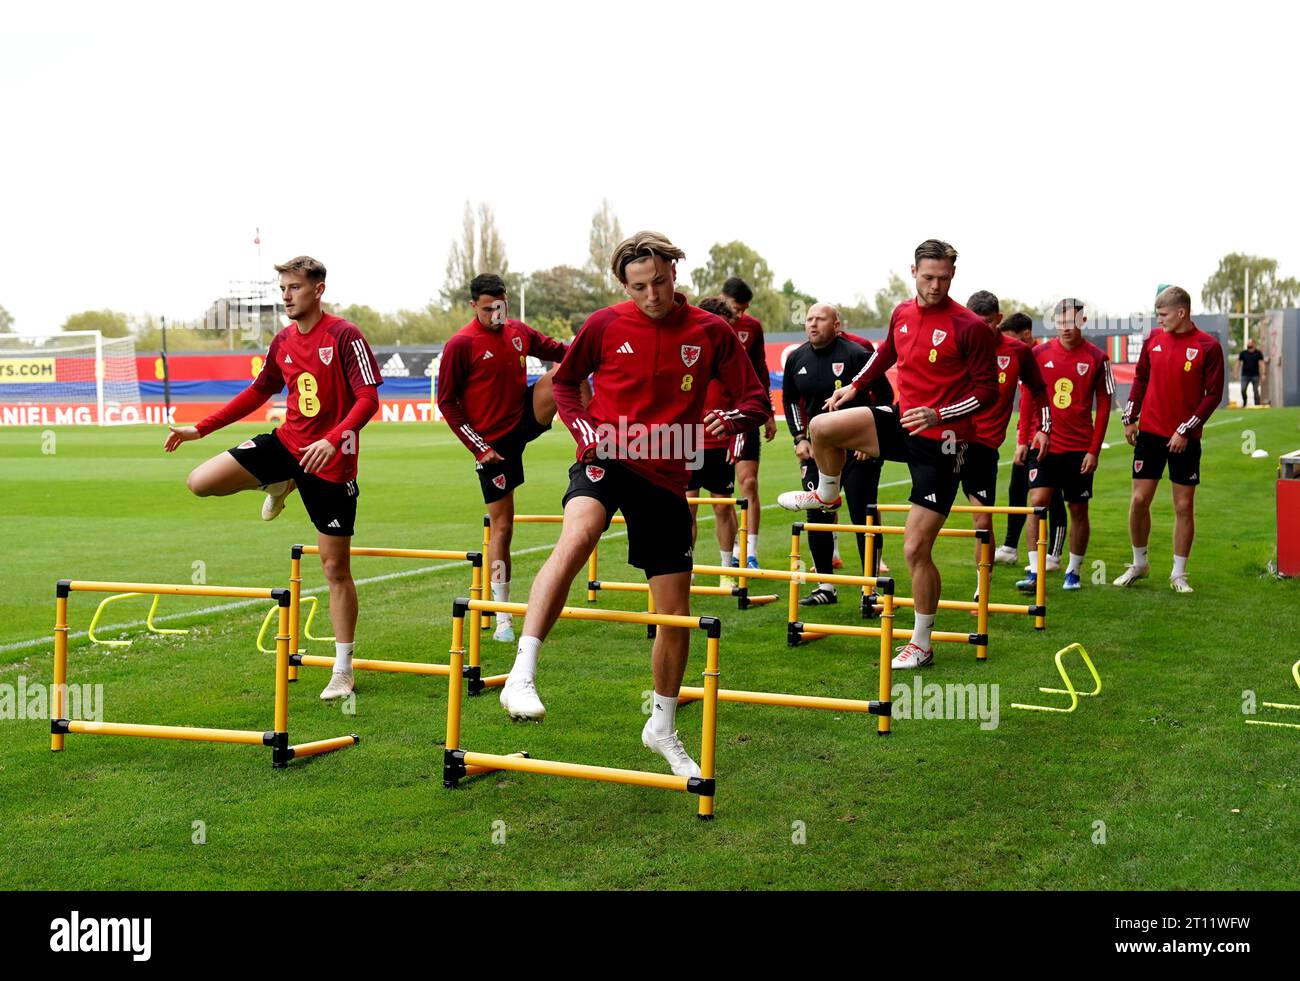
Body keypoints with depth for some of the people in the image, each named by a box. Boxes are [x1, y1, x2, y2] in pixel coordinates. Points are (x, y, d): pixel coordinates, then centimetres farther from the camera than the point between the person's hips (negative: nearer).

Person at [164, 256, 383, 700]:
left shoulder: (344, 336, -14)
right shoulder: (283, 341, 6)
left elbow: (368, 399, -19)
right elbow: (259, 391, 20)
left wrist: (333, 439, -35)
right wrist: (201, 428, 18)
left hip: (330, 461, -6)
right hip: (286, 443, 6)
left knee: (336, 567, 0)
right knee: (201, 481, -8)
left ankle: (342, 671, 12)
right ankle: (279, 485, 20)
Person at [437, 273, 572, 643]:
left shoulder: (518, 331, 3)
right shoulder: (461, 344, -13)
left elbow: (554, 349, 17)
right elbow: (447, 402, -10)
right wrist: (478, 447, -15)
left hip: (526, 419, 5)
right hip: (494, 441, -5)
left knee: (565, 372, -18)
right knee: (502, 524, -1)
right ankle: (502, 617, 8)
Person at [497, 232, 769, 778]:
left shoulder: (711, 333, -2)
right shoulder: (605, 326, -3)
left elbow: (754, 401, 2)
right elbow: (565, 381, 12)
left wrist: (732, 419, -21)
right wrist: (582, 427, -6)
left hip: (666, 478, 3)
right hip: (606, 462, -3)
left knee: (676, 615, 7)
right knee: (578, 535, -37)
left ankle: (662, 729, 30)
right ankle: (521, 678, -42)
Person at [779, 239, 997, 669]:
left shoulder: (970, 327, -15)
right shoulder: (902, 314, 3)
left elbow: (987, 390, -13)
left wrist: (939, 415, -24)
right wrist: (856, 385, 24)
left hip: (940, 443, -6)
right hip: (902, 421, 6)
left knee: (916, 548, -5)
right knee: (822, 428, -11)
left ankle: (922, 645, 11)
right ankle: (827, 495, 23)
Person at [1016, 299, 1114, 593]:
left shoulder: (1097, 358, -2)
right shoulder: (1039, 354, 2)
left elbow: (1103, 406, 1)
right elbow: (1029, 399, 8)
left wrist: (1094, 450, -4)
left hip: (1080, 448, 0)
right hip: (1044, 444, 0)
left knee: (1078, 510, 7)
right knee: (1037, 502, -12)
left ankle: (1074, 572, 21)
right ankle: (1035, 573, -10)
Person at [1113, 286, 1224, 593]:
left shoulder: (1208, 346, -9)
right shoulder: (1154, 338, 4)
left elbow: (1213, 394, -9)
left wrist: (1186, 430, -13)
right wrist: (1130, 417, 8)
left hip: (1184, 439, -3)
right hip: (1150, 432, 3)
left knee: (1184, 506, 2)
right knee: (1139, 499, 2)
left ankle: (1179, 574, 12)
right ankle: (1139, 564, 20)